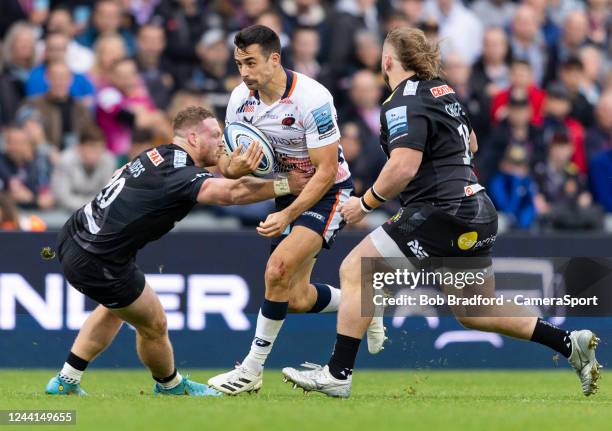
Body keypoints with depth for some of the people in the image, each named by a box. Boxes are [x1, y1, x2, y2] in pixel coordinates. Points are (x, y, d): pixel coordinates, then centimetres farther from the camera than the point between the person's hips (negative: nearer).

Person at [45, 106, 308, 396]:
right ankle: (170, 385, 35)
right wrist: (288, 185, -29)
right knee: (153, 325, 11)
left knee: (115, 308, 31)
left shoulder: (157, 155, 7)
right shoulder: (180, 173, -20)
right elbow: (232, 192, -35)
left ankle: (65, 382, 33)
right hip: (98, 263, -9)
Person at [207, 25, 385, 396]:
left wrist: (288, 216, -32)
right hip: (289, 191, 7)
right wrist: (232, 166, -25)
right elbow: (228, 163, 0)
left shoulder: (312, 99, -26)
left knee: (278, 268, -25)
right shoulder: (241, 98, -8)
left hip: (328, 192, -7)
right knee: (298, 300, 4)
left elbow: (326, 171, -25)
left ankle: (252, 370, -16)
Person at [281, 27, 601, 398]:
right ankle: (571, 343, 16)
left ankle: (338, 374, -8)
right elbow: (470, 144, 31)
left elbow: (404, 166, -24)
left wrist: (365, 203, -12)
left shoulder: (404, 101, -11)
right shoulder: (443, 90, 16)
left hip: (442, 212, -9)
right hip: (478, 213, 9)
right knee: (474, 312, 20)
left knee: (355, 270, -5)